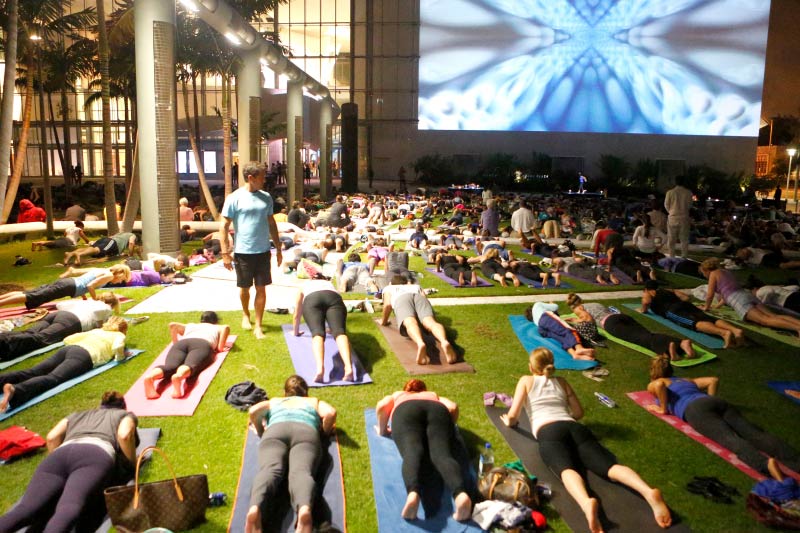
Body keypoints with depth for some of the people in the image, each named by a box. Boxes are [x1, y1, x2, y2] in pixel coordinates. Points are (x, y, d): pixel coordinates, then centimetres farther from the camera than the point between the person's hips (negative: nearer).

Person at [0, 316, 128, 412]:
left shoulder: (96, 330, 39)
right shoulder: (119, 335, 22)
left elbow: (67, 339, 38)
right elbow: (117, 347, -3)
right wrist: (120, 357, 18)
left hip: (68, 349, 7)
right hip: (84, 355, -7)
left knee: (31, 372, -12)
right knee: (53, 378, -30)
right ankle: (15, 390, -57)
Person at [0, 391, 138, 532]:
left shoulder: (77, 415, 42)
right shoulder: (125, 414, 31)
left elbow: (52, 437, 24)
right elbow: (124, 435, 7)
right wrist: (133, 464, 19)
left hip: (61, 455, 3)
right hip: (94, 455, -3)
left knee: (27, 509, -19)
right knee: (69, 508, -29)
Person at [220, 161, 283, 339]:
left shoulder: (266, 197, 5)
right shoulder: (235, 198, -9)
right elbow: (224, 227, -8)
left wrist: (278, 248, 13)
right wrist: (225, 253, -11)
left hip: (263, 251, 3)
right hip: (243, 251, -3)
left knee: (261, 288, 4)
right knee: (244, 287, 14)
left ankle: (258, 326, 12)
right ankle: (245, 315, 40)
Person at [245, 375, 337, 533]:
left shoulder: (273, 401, 39)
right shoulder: (315, 401, 37)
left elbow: (254, 411, 18)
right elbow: (331, 413, 15)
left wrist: (260, 432, 34)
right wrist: (325, 431, 31)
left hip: (275, 432, 1)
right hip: (306, 432, -1)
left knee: (269, 469, -25)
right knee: (301, 471, -27)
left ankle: (255, 509, -59)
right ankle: (304, 509, -62)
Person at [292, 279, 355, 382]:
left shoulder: (303, 287, 41)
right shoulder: (329, 283, 45)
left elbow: (296, 315, 46)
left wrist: (296, 332, 60)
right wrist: (333, 329, 69)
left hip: (312, 300, -1)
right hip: (334, 298, 1)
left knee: (317, 333, -20)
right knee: (339, 332, -19)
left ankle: (320, 368, -49)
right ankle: (348, 367, -46)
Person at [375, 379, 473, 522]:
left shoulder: (397, 395, 39)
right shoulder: (435, 396, 42)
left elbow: (382, 406, 16)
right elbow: (453, 407, 21)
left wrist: (382, 430, 28)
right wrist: (448, 429, 34)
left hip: (406, 411, -1)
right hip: (437, 411, 1)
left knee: (412, 453, -26)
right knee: (442, 455, -22)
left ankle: (413, 493, -58)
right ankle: (461, 493, -53)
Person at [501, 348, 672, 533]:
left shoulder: (526, 381, 20)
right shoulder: (561, 382, 30)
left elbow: (513, 417, 12)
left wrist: (508, 421, 34)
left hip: (548, 432, -4)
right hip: (575, 428, 4)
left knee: (567, 469, -30)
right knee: (609, 465, -16)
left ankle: (586, 503, -64)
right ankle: (649, 492, -45)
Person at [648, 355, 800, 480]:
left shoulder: (653, 385, 22)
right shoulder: (688, 380, 41)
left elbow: (659, 384, -2)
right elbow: (713, 380, 33)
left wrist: (663, 408, 8)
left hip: (695, 409, -5)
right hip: (716, 402, 5)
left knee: (730, 439, -28)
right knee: (756, 434, -15)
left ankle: (766, 463, -56)